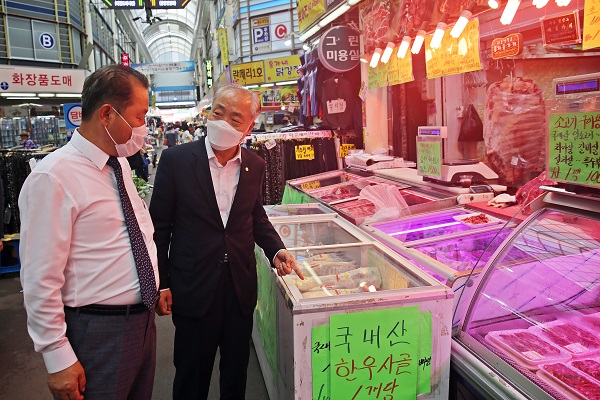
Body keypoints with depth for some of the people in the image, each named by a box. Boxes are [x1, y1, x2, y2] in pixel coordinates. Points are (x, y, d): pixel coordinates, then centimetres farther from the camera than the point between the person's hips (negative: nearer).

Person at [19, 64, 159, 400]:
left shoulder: (121, 165, 6)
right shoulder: (53, 178, -20)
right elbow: (40, 280, -19)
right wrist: (59, 359, -15)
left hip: (144, 319, 8)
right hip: (98, 331, -8)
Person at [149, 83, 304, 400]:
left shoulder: (254, 165, 1)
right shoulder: (176, 160, -10)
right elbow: (159, 227, -6)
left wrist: (276, 250, -4)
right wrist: (161, 285, -6)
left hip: (241, 287, 4)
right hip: (193, 288, -3)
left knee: (236, 371, 20)